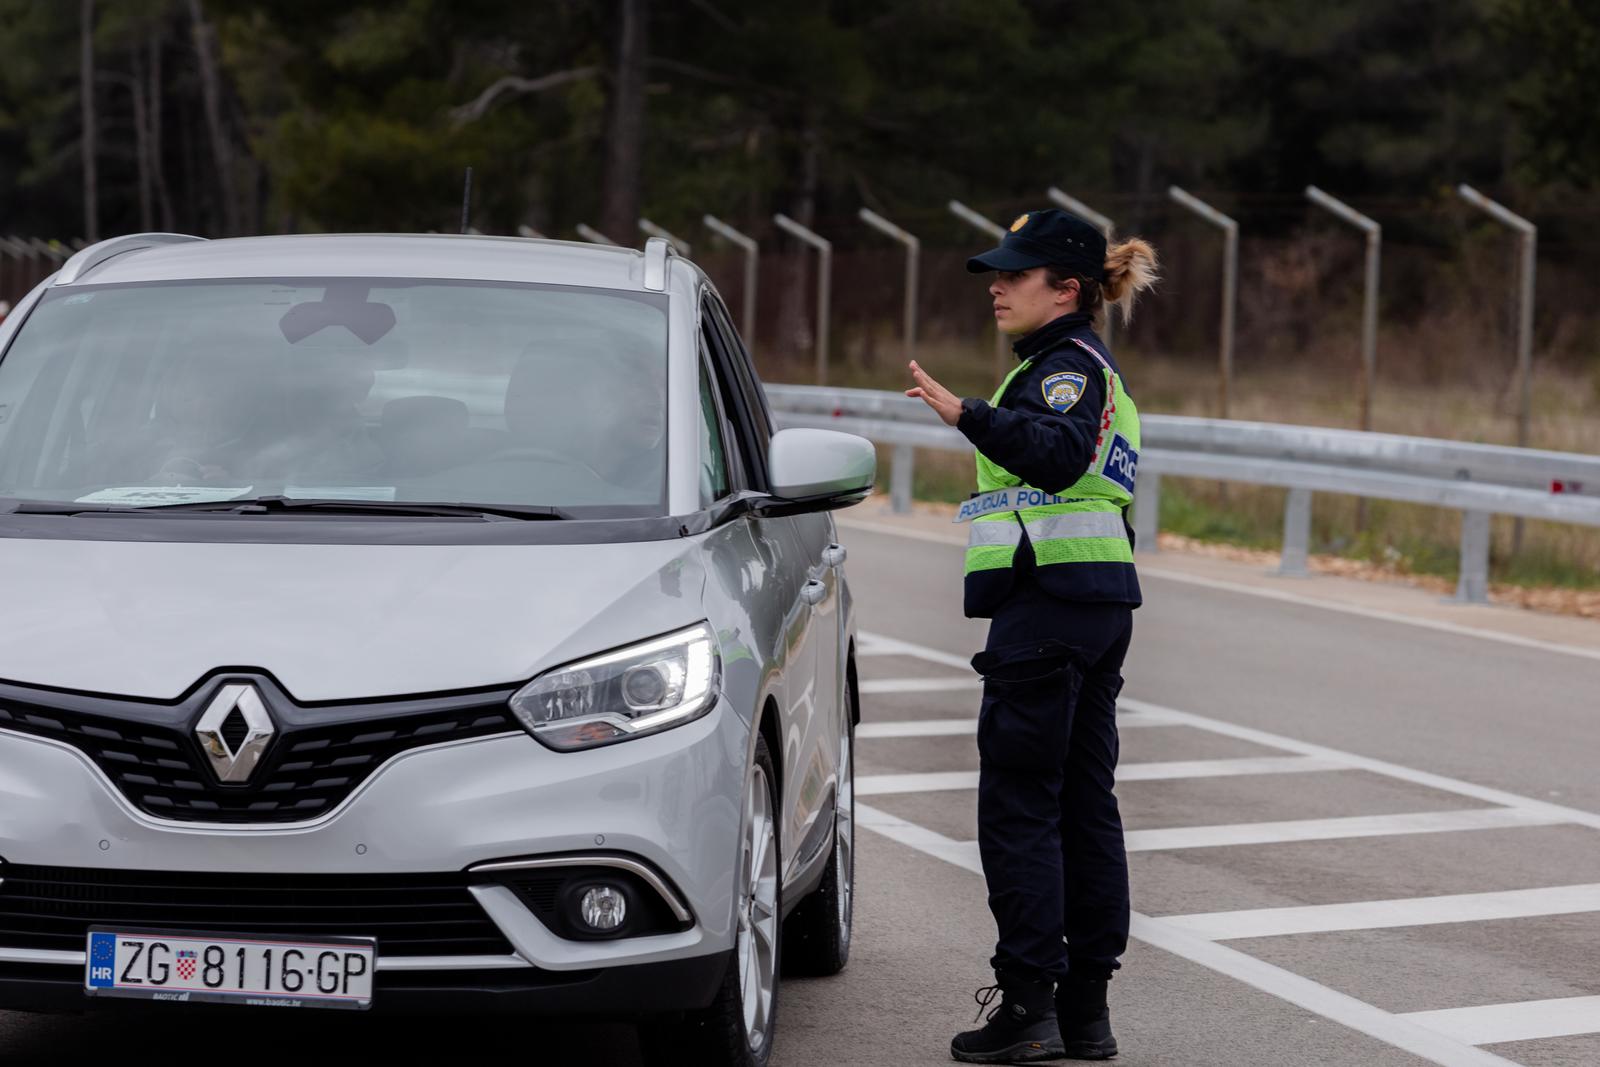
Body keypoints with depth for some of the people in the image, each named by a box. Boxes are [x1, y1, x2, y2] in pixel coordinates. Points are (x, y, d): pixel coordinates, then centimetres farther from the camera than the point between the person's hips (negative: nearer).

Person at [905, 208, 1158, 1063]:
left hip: (1049, 601, -10)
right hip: (1102, 604, 10)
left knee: (1018, 806, -7)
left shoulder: (1065, 365, -11)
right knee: (1084, 806, 9)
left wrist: (970, 416, -42)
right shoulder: (1095, 370, 20)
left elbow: (1060, 451, -31)